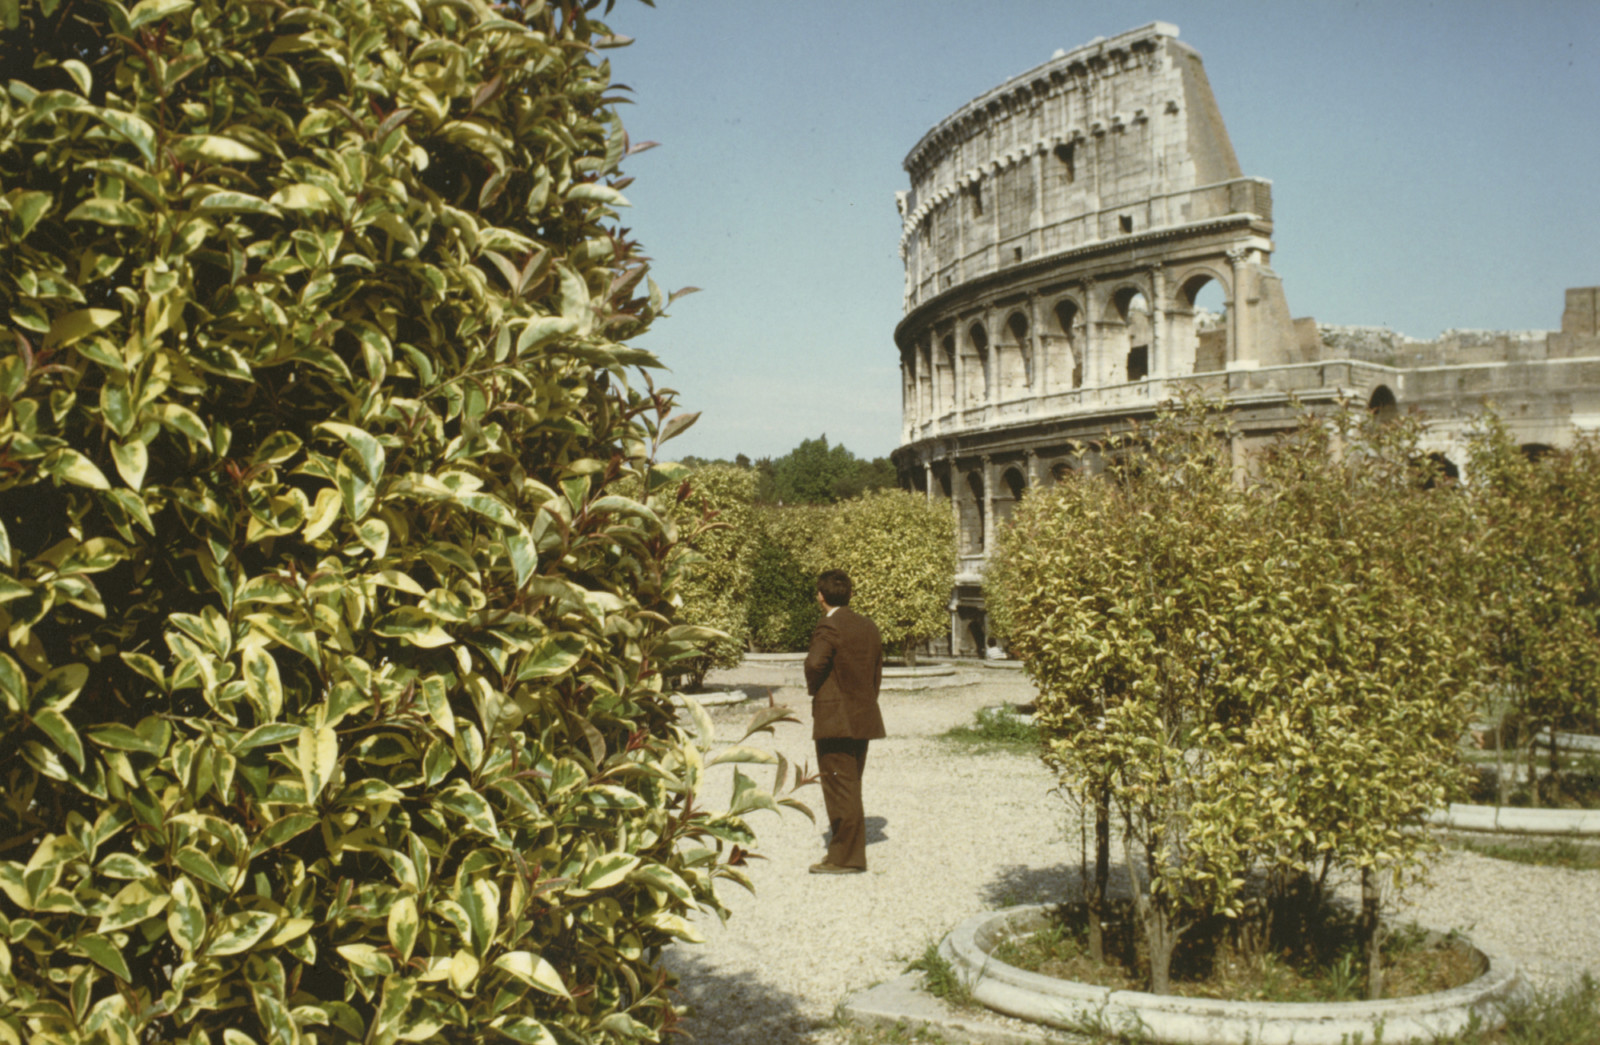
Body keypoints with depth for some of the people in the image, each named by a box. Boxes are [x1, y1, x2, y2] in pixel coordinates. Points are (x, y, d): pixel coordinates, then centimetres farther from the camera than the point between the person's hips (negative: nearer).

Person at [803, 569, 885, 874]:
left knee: (840, 789, -2)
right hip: (864, 719, 8)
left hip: (835, 720, -8)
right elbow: (877, 674, 13)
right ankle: (847, 851, 25)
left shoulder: (829, 626, -14)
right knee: (850, 788, 17)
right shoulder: (869, 627, 11)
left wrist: (813, 688, -9)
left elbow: (815, 663, -28)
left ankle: (846, 858, 2)